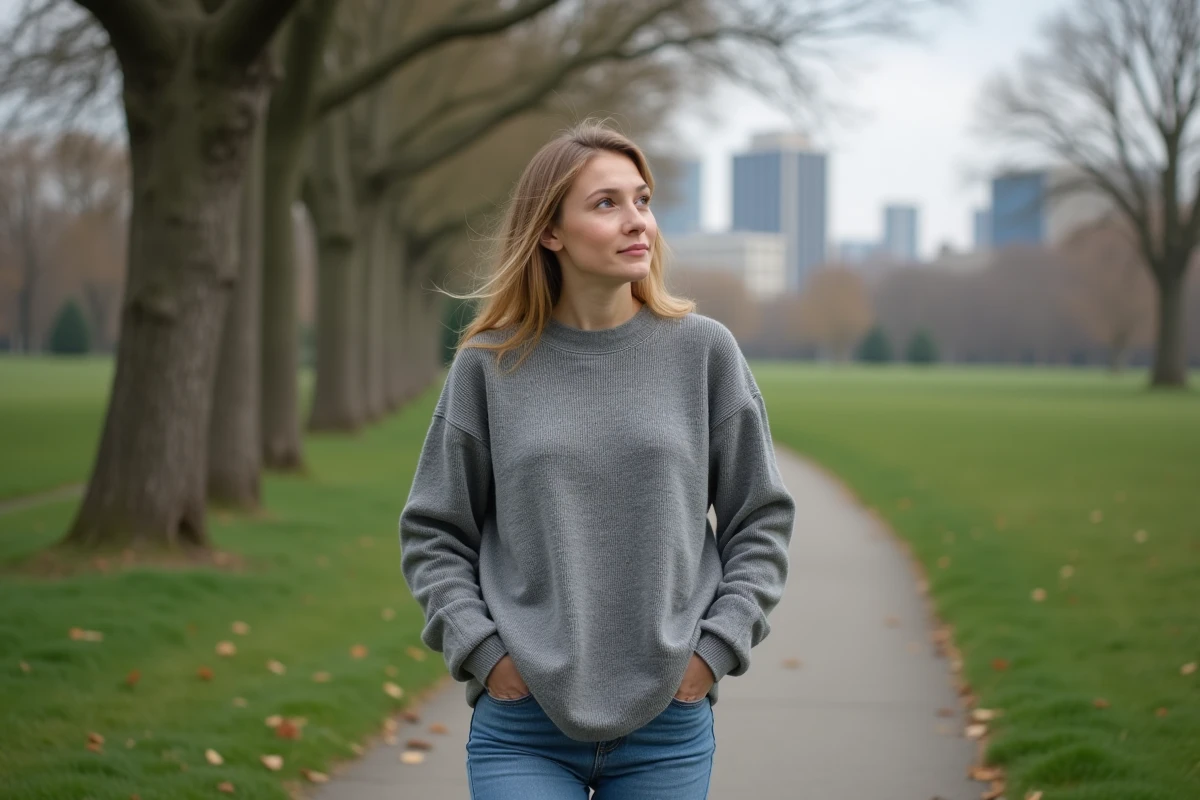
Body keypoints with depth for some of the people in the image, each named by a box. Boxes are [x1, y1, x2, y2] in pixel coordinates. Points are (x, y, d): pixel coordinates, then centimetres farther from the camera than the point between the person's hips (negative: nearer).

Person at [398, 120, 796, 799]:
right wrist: (481, 650, -5)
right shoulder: (490, 365, 1)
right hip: (523, 730, -1)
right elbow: (434, 534, 7)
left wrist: (716, 647, -3)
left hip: (668, 726, 1)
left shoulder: (704, 351, 2)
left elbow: (762, 520, 7)